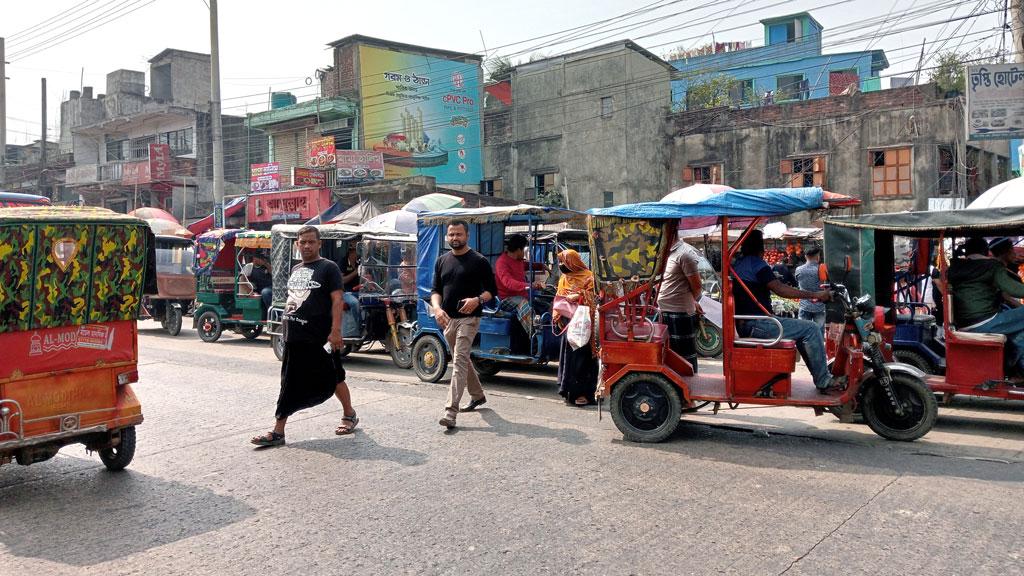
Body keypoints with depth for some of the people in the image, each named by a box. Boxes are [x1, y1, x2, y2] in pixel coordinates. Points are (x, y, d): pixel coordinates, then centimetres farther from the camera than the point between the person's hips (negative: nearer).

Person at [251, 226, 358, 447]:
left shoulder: (328, 268, -6)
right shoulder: (295, 270, 16)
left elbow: (337, 300, -13)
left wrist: (335, 331, -21)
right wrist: (287, 327, 19)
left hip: (320, 338, -7)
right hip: (294, 338, 7)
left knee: (333, 378, 8)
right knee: (290, 383, 7)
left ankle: (349, 415, 29)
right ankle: (278, 431, 10)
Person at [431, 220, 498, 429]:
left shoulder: (479, 261, -4)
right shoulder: (442, 261, 11)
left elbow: (492, 290, -3)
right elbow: (435, 289, 12)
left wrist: (478, 300, -23)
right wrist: (437, 308, -8)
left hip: (468, 318, -6)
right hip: (447, 319, 7)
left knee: (459, 361, -15)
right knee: (461, 360, 19)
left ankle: (451, 412, -19)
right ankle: (477, 395, 40)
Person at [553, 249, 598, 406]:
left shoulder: (587, 277, -4)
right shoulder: (564, 279, 16)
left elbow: (590, 299, -12)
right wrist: (556, 316, 1)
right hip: (568, 323, 6)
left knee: (581, 356, -6)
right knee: (567, 355, 7)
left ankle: (583, 392, -2)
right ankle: (569, 391, 15)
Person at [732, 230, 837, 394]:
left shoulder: (737, 265, 18)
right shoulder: (757, 264, -11)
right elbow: (780, 289, -24)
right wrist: (815, 294, -22)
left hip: (744, 325, 10)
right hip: (756, 325, -10)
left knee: (802, 329, 22)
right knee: (812, 329, -11)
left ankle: (820, 377, 21)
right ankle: (824, 383, -6)